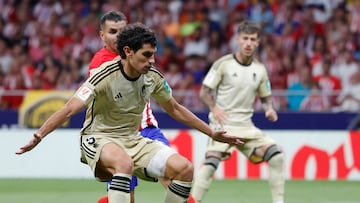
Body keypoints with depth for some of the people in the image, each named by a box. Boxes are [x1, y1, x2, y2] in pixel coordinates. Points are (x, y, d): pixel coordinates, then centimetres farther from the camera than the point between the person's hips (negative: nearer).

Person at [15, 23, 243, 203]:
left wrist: (213, 133, 16)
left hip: (133, 140, 6)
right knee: (125, 163, -41)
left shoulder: (153, 77, -2)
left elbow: (175, 109, 15)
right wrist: (38, 136, -38)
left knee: (184, 167, -15)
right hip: (100, 138, -6)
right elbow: (70, 109, -25)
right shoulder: (105, 75, -20)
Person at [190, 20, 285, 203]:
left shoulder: (260, 69, 8)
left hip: (246, 125, 5)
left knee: (277, 156, -9)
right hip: (223, 124, -5)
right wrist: (214, 108, -23)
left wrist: (269, 108, -3)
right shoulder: (223, 64, -5)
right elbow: (204, 92, -3)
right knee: (211, 162, -25)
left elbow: (265, 97, 20)